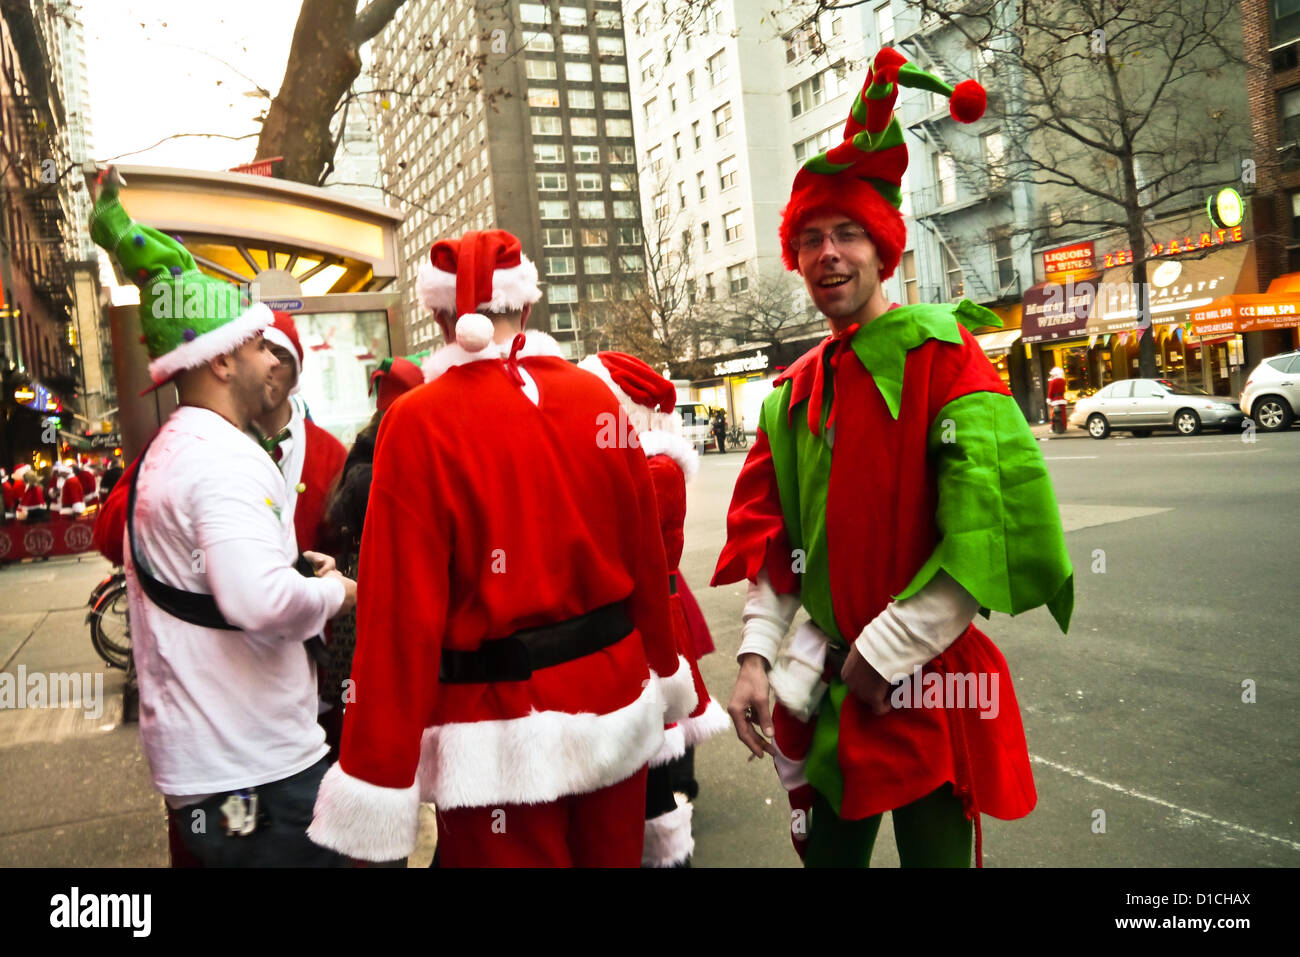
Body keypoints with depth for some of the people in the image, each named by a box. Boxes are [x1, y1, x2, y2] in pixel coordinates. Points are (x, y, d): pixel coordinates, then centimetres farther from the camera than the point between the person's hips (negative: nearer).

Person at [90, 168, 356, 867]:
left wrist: (301, 571, 11)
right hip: (254, 772, -10)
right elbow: (259, 599, -34)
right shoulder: (226, 456, -19)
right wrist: (335, 590, -15)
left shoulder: (166, 450, 14)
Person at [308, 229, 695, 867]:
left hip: (502, 721, -3)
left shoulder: (418, 421, -13)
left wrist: (376, 794, -9)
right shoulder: (598, 397, -3)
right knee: (613, 854, 21)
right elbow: (646, 556, 2)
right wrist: (665, 673, 18)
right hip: (615, 695, 4)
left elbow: (402, 609, -16)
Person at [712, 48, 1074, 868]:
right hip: (823, 692, 6)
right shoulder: (795, 390, 8)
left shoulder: (940, 352, -11)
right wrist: (757, 654, -3)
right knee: (825, 851, 19)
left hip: (926, 688, -5)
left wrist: (887, 650, -17)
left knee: (934, 851, 10)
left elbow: (988, 525, -20)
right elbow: (771, 536, 8)